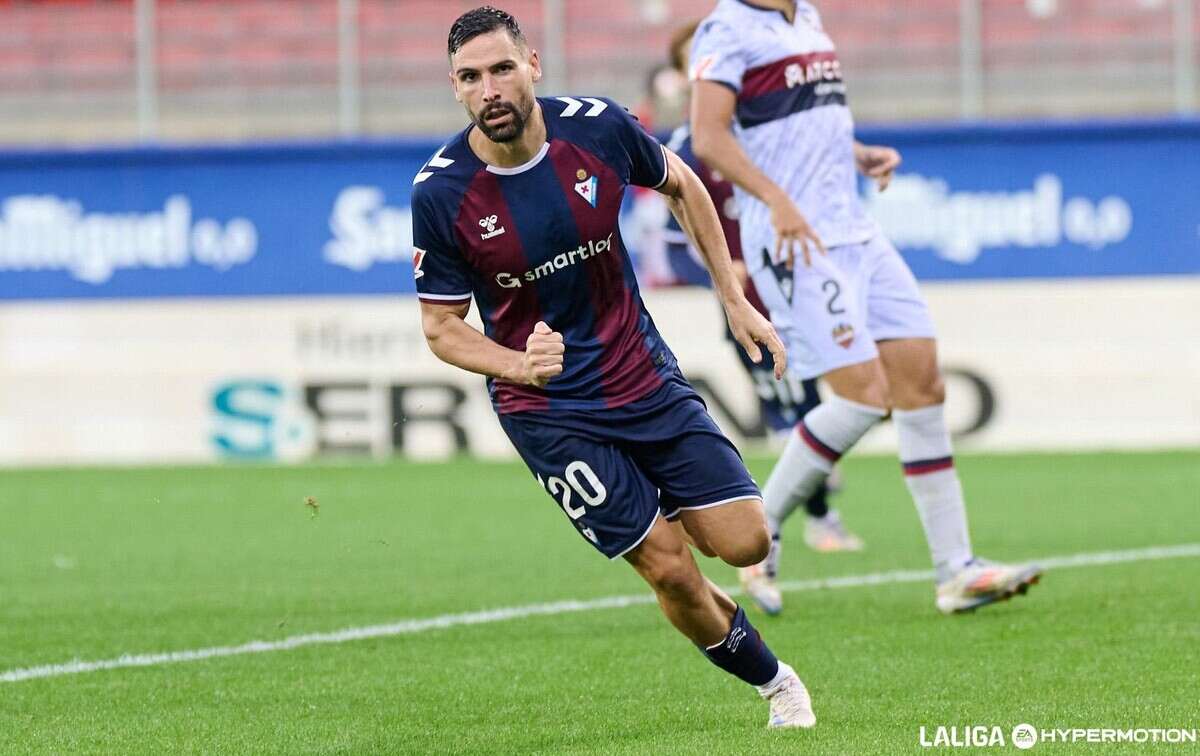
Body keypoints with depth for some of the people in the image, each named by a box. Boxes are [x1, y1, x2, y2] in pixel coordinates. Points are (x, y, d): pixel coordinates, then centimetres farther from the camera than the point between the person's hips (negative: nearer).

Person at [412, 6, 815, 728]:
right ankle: (776, 681, 18)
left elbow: (681, 185, 10)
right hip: (548, 410, -3)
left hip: (644, 373, 3)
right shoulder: (440, 194, -17)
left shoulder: (598, 127, -12)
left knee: (744, 542, -4)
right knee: (670, 569, -7)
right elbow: (441, 324, -5)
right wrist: (521, 366, -24)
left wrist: (735, 300, 11)